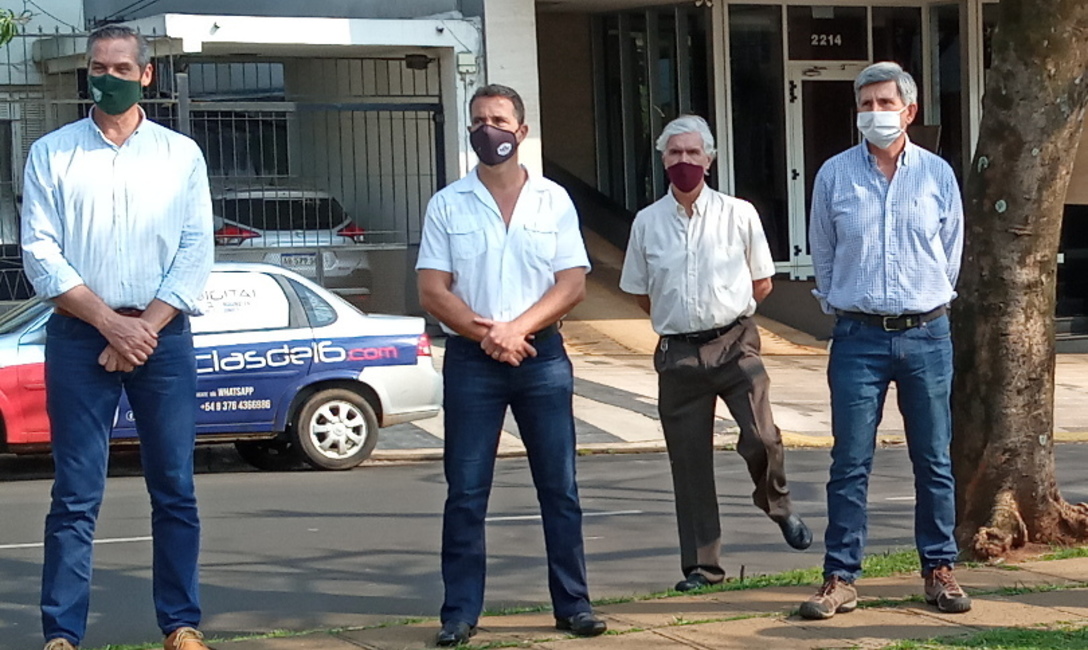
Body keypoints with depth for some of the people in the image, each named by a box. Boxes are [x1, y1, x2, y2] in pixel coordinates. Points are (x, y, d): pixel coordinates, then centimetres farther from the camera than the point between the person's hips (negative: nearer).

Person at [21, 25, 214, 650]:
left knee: (175, 489, 3)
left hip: (163, 335, 1)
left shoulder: (181, 154, 7)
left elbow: (197, 252, 1)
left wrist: (144, 329, -9)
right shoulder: (52, 153, 5)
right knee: (76, 495, -2)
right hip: (79, 335, -1)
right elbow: (40, 253, -2)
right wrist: (111, 324, -11)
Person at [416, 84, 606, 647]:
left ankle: (572, 604, 10)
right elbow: (433, 292, -1)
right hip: (470, 361, 0)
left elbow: (572, 284, 0)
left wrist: (517, 328, -13)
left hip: (541, 355, 1)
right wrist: (486, 333, -14)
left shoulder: (553, 201, 6)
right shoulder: (447, 206, 4)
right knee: (465, 491, 0)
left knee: (559, 487, 3)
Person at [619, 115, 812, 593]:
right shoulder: (647, 222, 6)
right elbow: (641, 293, 16)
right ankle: (701, 566, 12)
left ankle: (776, 504, 16)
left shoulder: (739, 214, 1)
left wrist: (724, 311, 7)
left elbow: (761, 283, 9)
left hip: (734, 343, -2)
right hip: (677, 352, 2)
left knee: (761, 438, -17)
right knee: (689, 461, 4)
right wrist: (680, 319, 11)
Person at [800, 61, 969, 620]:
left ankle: (940, 571, 15)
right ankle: (840, 578, 2)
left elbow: (951, 254, 14)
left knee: (934, 461, 6)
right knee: (850, 463, -2)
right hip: (859, 337, -1)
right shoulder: (835, 175, 2)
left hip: (926, 335, 1)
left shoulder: (937, 175, 3)